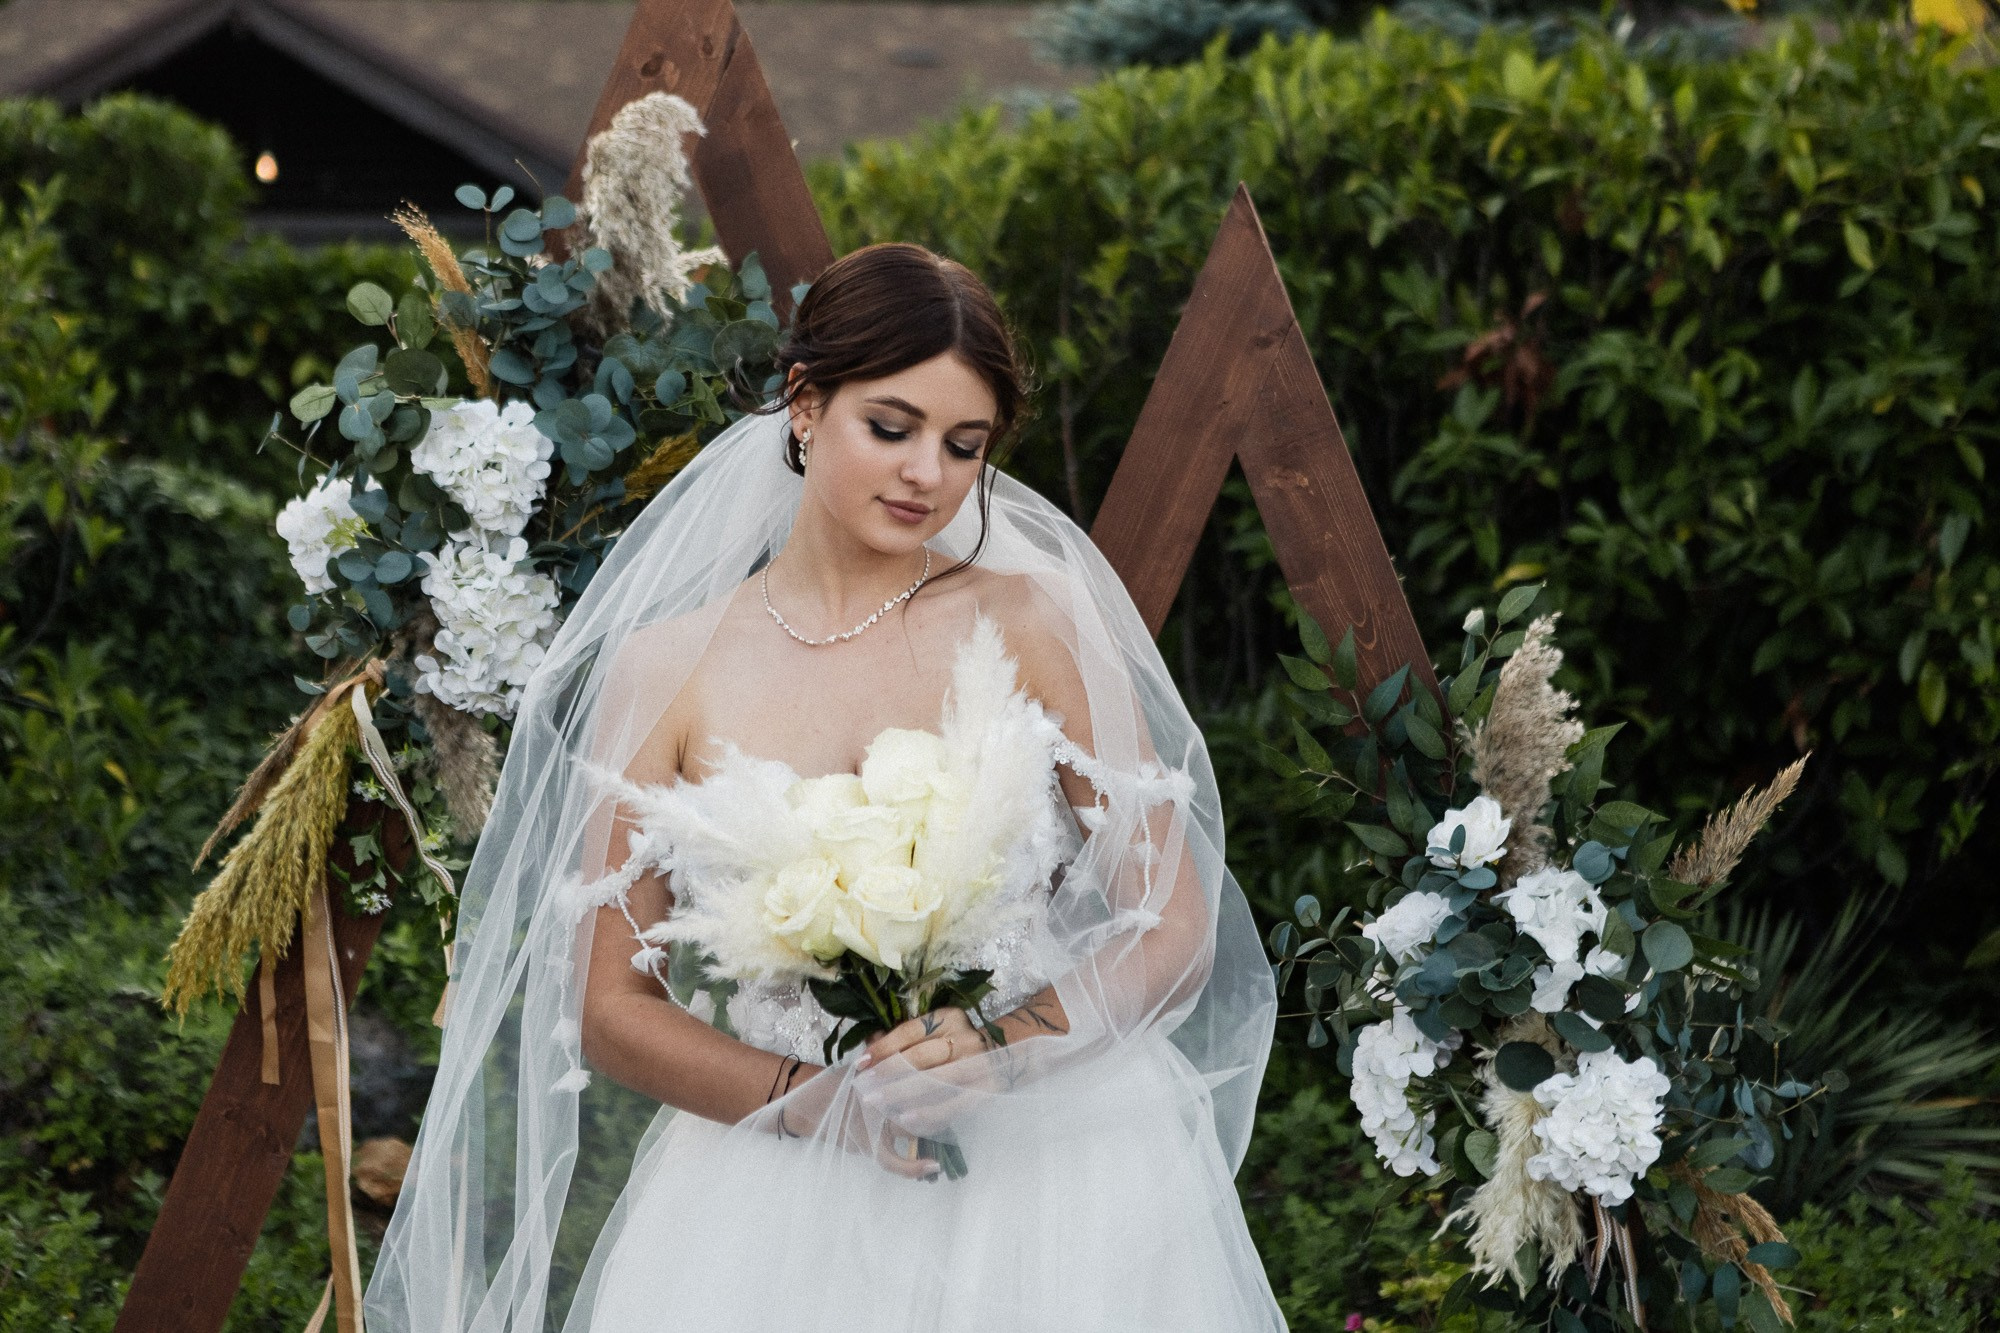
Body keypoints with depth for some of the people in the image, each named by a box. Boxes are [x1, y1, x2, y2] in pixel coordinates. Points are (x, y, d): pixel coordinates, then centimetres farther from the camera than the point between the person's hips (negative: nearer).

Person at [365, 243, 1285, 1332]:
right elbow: (609, 1005, 6)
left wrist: (1000, 1042, -14)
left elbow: (1177, 933, 2)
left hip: (1042, 1157, 0)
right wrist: (817, 1101, -10)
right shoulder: (662, 669, 4)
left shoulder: (1034, 621, 3)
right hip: (778, 1200, 0)